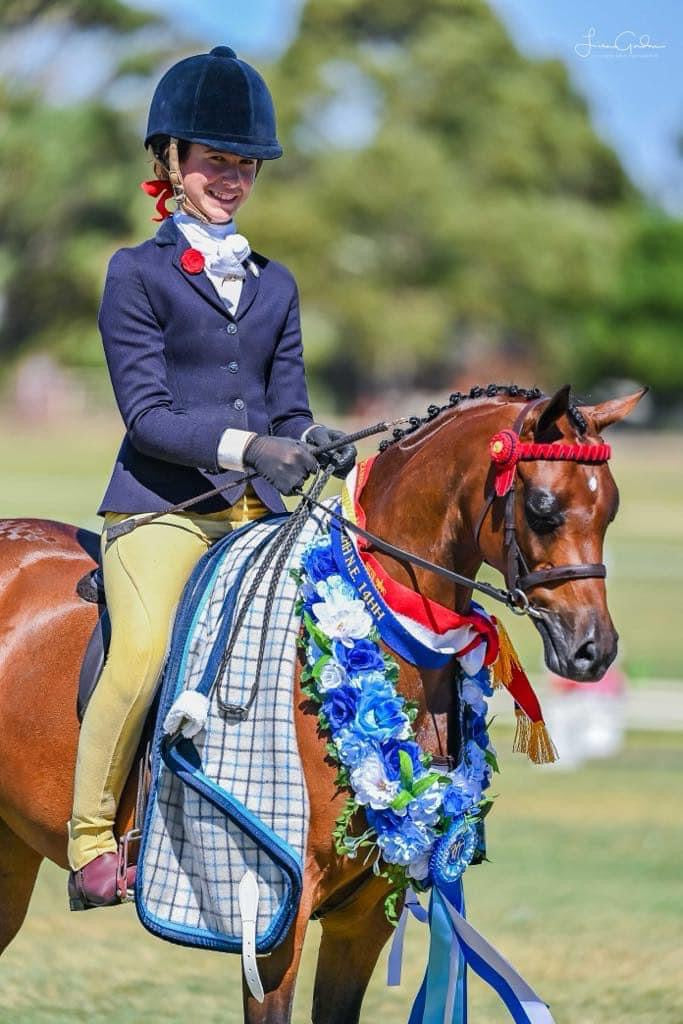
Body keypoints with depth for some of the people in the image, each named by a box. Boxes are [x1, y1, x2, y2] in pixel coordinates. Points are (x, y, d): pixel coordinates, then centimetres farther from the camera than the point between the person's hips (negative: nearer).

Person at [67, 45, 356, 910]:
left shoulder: (275, 284, 18)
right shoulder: (137, 274, 2)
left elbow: (287, 407, 15)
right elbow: (147, 411, -7)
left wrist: (315, 445, -9)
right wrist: (244, 446, -22)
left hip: (256, 510, 5)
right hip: (161, 504, -5)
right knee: (144, 651, -27)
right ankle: (91, 841, -14)